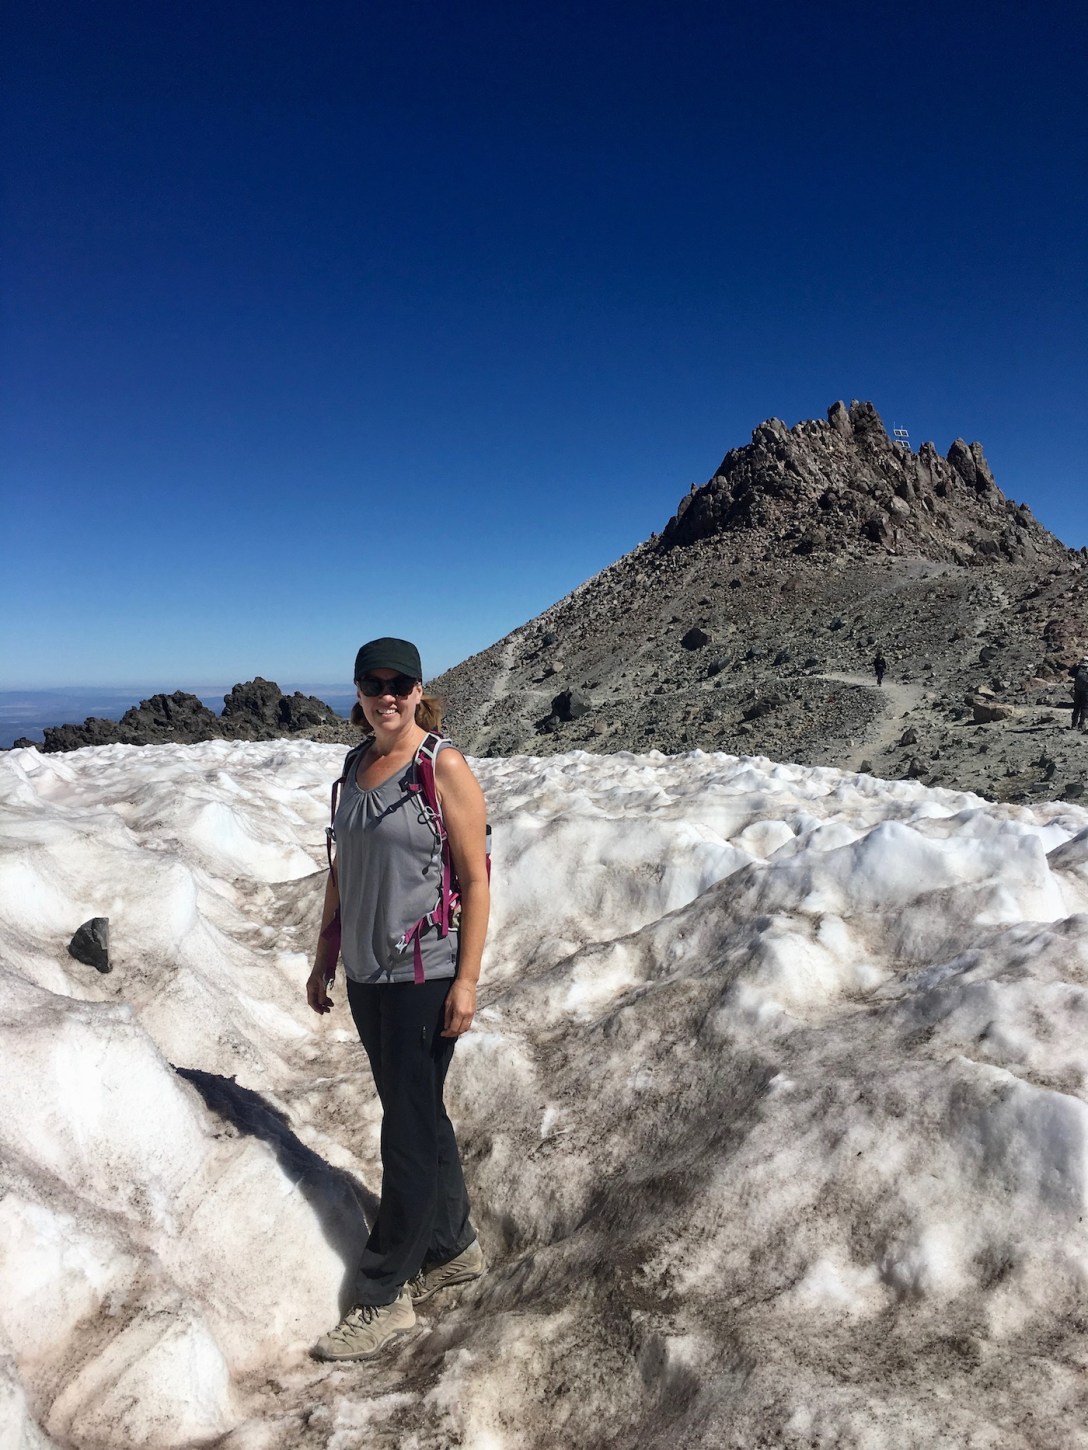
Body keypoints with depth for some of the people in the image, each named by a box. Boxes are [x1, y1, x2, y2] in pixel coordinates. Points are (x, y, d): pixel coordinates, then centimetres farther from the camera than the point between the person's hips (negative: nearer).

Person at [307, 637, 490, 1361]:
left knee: (409, 1133, 4)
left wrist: (467, 981, -15)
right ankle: (454, 1248, 38)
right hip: (366, 974, 7)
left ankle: (385, 1297, 20)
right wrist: (326, 953, 14)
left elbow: (476, 878, -13)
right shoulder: (358, 766, 8)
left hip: (424, 975, -7)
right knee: (419, 1115, 19)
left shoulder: (445, 768, -12)